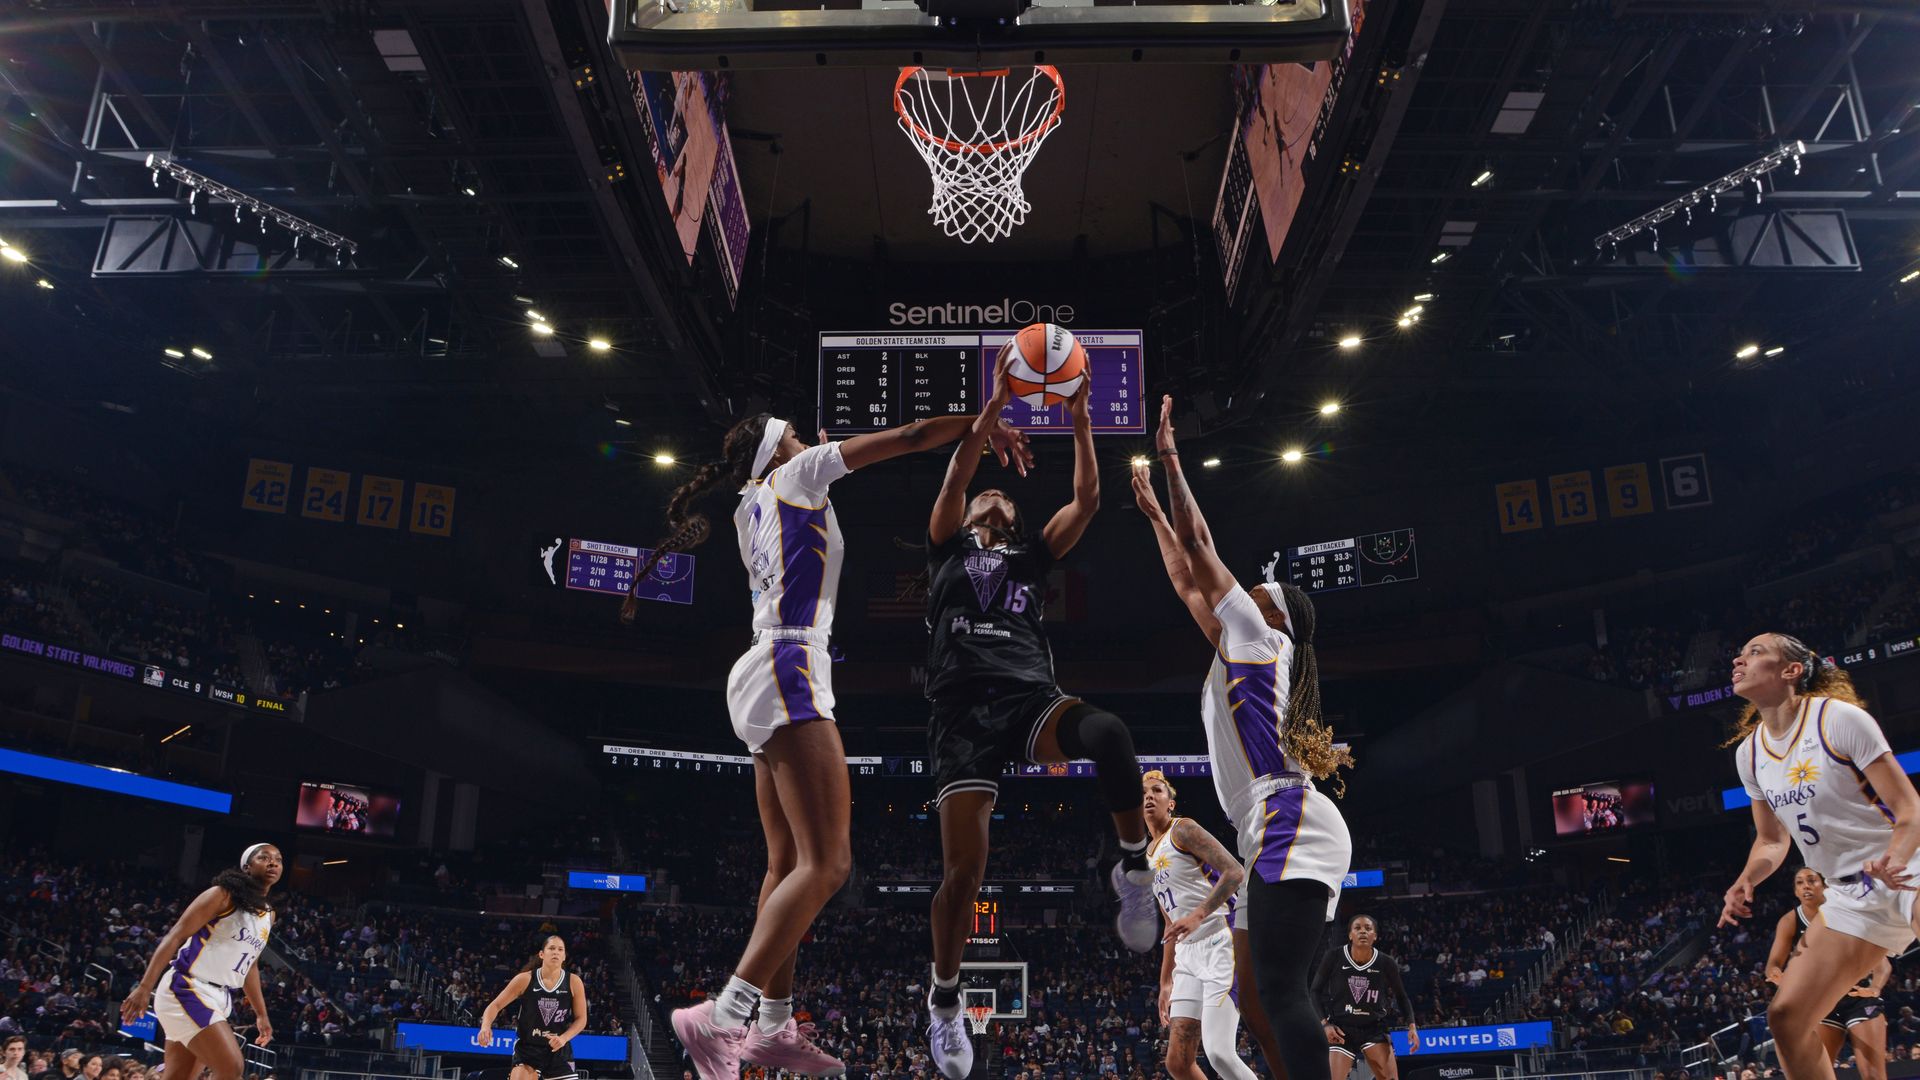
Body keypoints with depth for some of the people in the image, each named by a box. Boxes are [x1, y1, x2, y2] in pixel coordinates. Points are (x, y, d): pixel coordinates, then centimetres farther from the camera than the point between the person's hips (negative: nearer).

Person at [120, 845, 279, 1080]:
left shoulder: (268, 915, 15)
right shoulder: (224, 895, -9)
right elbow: (175, 937, -13)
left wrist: (261, 1014, 24)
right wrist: (144, 988, -21)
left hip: (217, 998, 8)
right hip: (186, 989, -8)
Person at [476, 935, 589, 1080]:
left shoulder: (573, 982, -5)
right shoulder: (525, 979, -8)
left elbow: (581, 1019, 1)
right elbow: (495, 1005, -4)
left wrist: (563, 1038, -17)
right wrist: (486, 1026, -24)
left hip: (559, 1051, 2)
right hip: (527, 1050, -2)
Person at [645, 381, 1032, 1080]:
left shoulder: (753, 508, 23)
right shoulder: (795, 472, 2)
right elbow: (909, 437, -2)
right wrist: (984, 422, 6)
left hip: (764, 676, 10)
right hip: (789, 670, -10)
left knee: (789, 862, 10)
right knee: (826, 864, -16)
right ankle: (720, 1018, -22)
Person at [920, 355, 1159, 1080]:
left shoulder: (1034, 554, 25)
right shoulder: (948, 548, 21)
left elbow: (1087, 499, 14)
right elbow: (955, 478, 5)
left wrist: (1079, 417, 9)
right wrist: (997, 403, 0)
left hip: (1032, 699, 1)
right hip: (963, 709, -1)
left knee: (1109, 734, -36)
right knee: (964, 867, -11)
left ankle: (1135, 868, -13)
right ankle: (943, 1000, 14)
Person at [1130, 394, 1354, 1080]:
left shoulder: (1259, 638, 3)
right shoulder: (1238, 652, 25)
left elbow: (1199, 549, 1)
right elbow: (1188, 583, 34)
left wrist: (1169, 458, 7)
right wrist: (1154, 512, 40)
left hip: (1291, 826, -10)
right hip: (1288, 838, 10)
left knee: (1280, 991, -18)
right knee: (1276, 996, 8)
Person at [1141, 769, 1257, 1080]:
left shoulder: (1182, 829, -3)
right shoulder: (1150, 857, 23)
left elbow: (1235, 872, -15)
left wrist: (1198, 915, -25)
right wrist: (1165, 982, 24)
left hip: (1220, 945, -9)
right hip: (1189, 955, 9)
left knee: (1219, 1053, -20)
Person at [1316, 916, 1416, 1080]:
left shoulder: (1385, 963, -8)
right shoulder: (1334, 958, -12)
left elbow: (1401, 997, 7)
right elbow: (1316, 992, -1)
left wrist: (1412, 1026, -5)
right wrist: (1325, 1024, -11)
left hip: (1374, 1029, 2)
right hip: (1341, 1030, -1)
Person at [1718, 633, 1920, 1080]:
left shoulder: (1839, 717, -13)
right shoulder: (1749, 751, 6)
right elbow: (1772, 839, 16)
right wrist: (1745, 882, -3)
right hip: (1852, 897, 7)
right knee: (1786, 1017, 2)